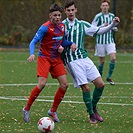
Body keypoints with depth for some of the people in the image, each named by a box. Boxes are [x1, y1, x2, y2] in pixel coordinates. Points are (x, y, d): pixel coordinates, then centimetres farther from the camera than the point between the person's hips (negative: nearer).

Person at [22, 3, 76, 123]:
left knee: (64, 84, -3)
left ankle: (53, 111, 11)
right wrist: (32, 54, -34)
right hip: (44, 58, -6)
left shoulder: (62, 26, 5)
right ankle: (27, 109, -3)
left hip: (56, 59, 6)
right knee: (42, 84, -19)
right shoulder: (45, 27, -15)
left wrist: (71, 44, -1)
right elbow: (34, 42, -16)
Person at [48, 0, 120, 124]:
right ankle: (91, 115, 4)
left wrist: (113, 24, 3)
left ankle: (93, 108, 20)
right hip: (72, 61, -5)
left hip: (84, 58, 5)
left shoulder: (82, 24, 11)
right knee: (86, 88, -12)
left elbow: (98, 31, 13)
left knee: (100, 84, -2)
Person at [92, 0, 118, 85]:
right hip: (101, 41, -3)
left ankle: (109, 77, 0)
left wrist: (115, 29, 0)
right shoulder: (98, 16, -6)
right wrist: (102, 26, -19)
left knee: (113, 58, -12)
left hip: (110, 41, 3)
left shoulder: (112, 16, 9)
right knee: (102, 61, 2)